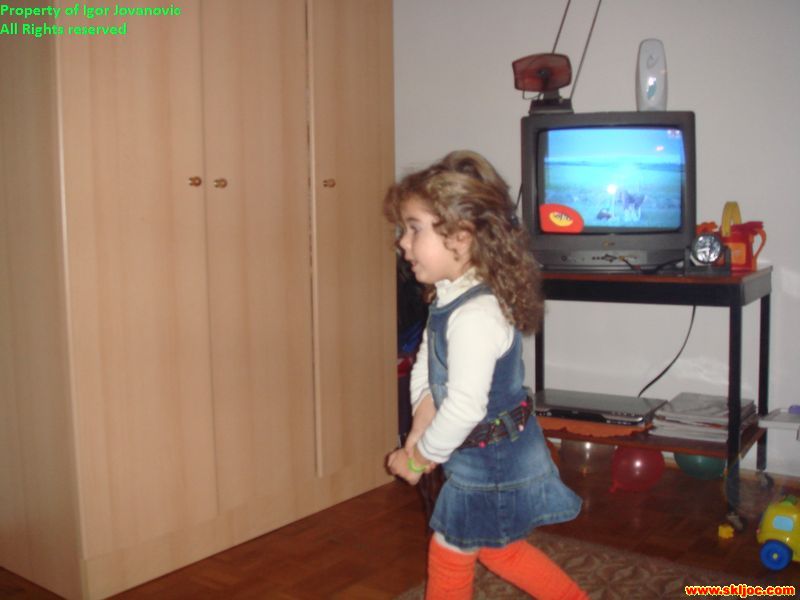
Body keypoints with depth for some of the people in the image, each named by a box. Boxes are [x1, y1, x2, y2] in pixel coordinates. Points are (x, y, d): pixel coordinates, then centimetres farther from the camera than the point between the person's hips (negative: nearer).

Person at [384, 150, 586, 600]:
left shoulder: (476, 316, -31)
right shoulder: (450, 299, 0)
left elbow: (465, 408, -31)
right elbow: (427, 376, 4)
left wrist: (420, 457, -17)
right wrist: (416, 439, -8)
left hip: (491, 462, -9)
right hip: (499, 455, 9)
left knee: (450, 555, 11)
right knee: (500, 548, 26)